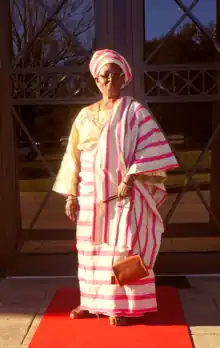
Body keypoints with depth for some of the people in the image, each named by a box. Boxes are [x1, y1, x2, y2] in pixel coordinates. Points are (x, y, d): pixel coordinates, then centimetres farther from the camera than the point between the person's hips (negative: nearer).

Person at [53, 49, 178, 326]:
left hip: (123, 193, -4)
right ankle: (92, 302, 23)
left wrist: (129, 179, -20)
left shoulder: (135, 111, -1)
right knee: (91, 249, 9)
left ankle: (123, 306, 8)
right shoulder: (85, 115, 11)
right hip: (91, 196, 4)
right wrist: (71, 194, 5)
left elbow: (149, 150, -10)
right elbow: (74, 156, 10)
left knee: (123, 248, -2)